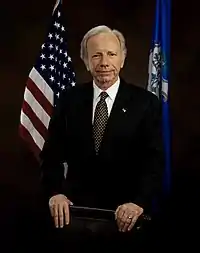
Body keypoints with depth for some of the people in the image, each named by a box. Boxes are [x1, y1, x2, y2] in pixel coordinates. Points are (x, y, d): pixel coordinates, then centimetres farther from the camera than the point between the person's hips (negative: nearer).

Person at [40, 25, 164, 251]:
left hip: (125, 214, -1)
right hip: (76, 208, 2)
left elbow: (154, 160, -10)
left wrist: (139, 202, -23)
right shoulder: (70, 99, 1)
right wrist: (55, 192, -14)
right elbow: (53, 153, 1)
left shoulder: (145, 103, -5)